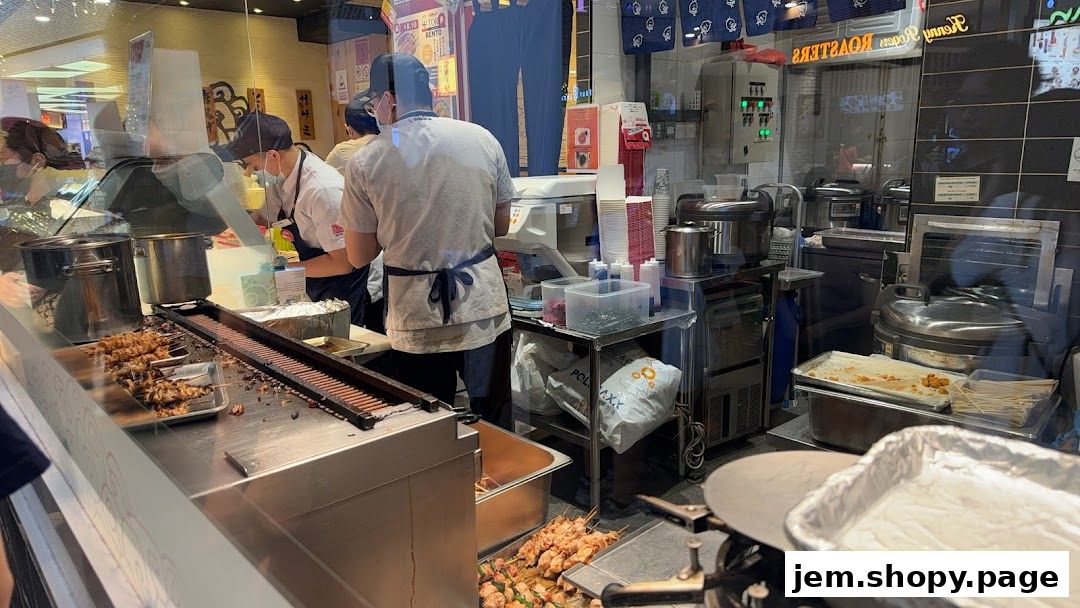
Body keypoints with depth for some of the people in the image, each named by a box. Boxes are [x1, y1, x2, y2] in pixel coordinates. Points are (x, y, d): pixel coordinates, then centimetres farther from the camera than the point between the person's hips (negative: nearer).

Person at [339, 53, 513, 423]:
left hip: (418, 322, -1)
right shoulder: (481, 139, -2)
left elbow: (358, 257, 0)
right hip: (483, 307, 2)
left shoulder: (365, 163, -8)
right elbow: (501, 225, 7)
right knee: (492, 425, 16)